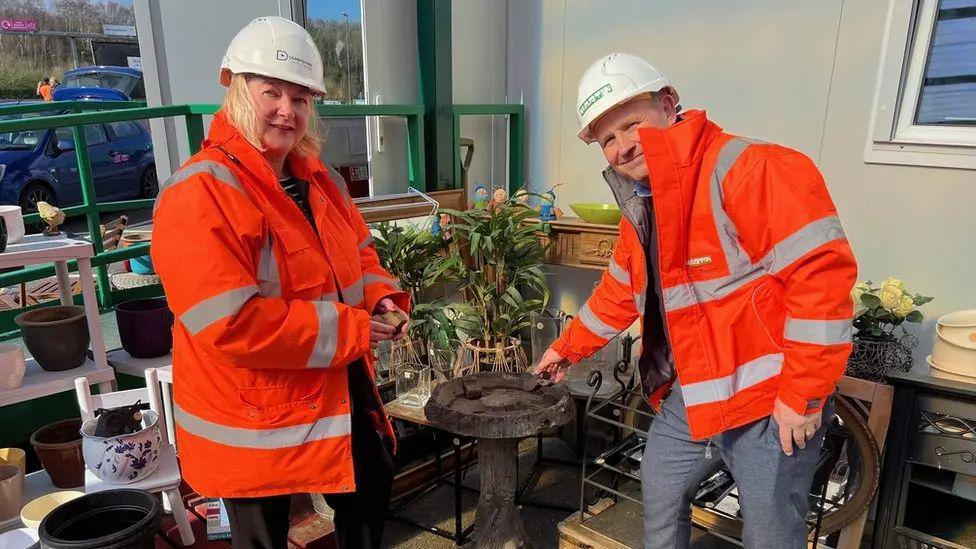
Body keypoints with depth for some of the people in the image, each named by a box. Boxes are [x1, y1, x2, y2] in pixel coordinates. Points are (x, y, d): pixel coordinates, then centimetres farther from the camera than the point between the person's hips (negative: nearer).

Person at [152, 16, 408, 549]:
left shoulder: (320, 180, 4)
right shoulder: (200, 192, -22)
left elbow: (358, 255, 16)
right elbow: (230, 324, -29)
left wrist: (380, 297, -8)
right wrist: (351, 328, -23)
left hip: (340, 393, 8)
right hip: (252, 418, -7)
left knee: (371, 489, 25)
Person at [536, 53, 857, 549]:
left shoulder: (747, 168, -19)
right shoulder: (640, 209, 8)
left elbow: (821, 272, -24)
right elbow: (619, 294, 20)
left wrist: (803, 393, -21)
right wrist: (567, 349, 26)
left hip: (771, 402, -7)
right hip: (687, 398, 8)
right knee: (660, 501, 21)